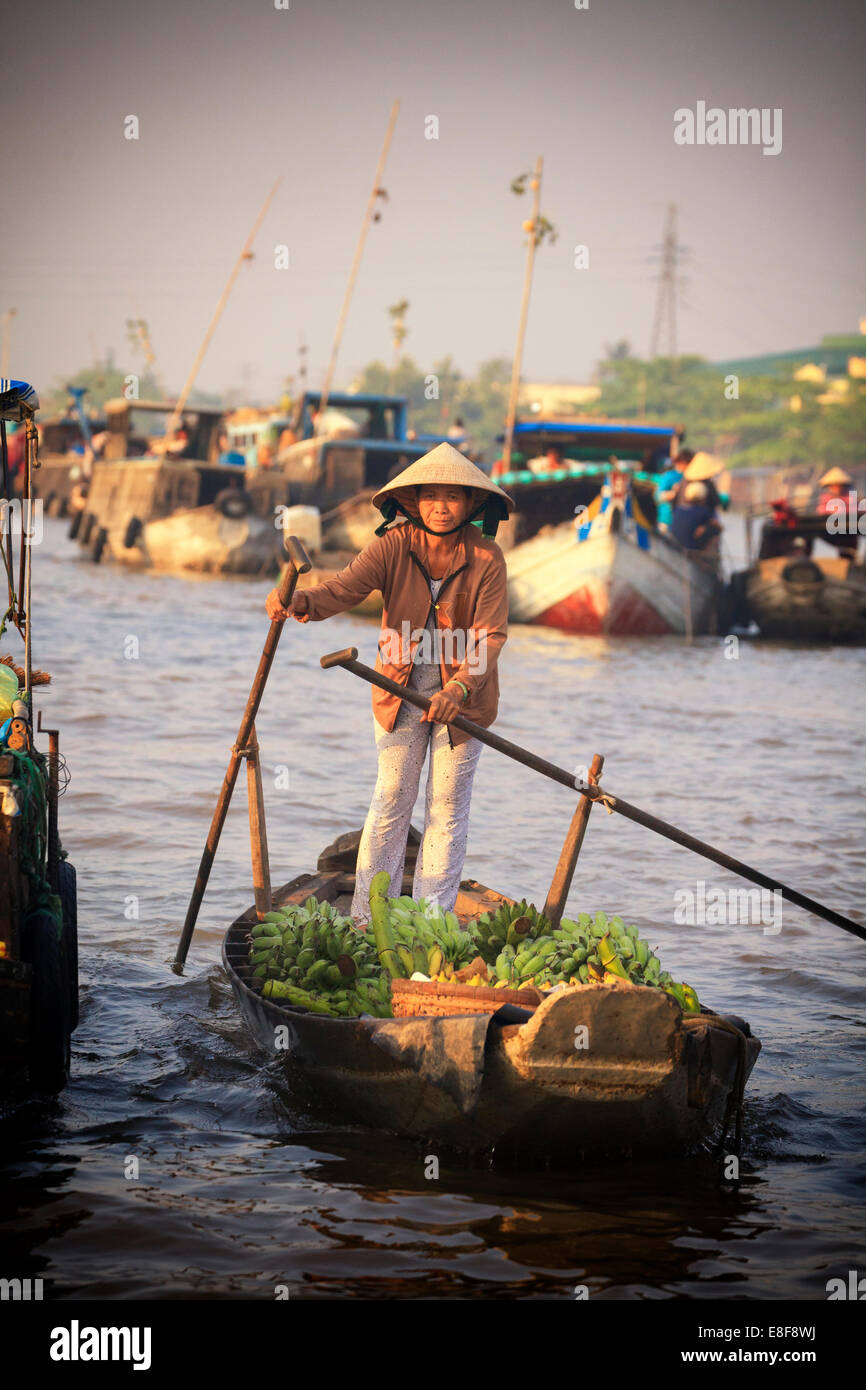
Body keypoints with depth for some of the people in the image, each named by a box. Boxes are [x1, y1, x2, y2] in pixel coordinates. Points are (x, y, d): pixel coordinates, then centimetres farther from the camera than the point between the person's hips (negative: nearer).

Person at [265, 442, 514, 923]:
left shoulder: (486, 558, -15)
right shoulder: (395, 545, -13)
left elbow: (492, 634, -19)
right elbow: (345, 587, -26)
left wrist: (459, 688, -35)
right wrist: (301, 602, -47)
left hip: (463, 693, -1)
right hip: (400, 690, 1)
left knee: (448, 805, 5)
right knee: (392, 798, 5)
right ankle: (367, 920, 12)